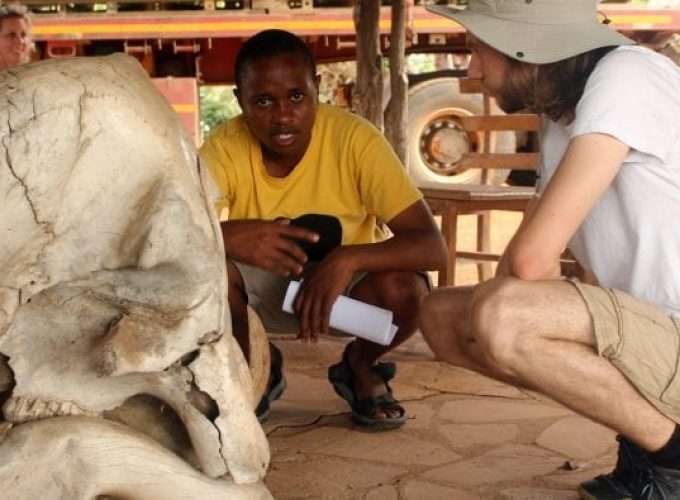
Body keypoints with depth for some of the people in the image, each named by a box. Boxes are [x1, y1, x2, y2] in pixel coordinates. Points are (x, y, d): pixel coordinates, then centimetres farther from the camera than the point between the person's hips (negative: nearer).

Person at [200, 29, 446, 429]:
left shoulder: (355, 139, -26)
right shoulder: (225, 148, -22)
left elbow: (433, 246, -31)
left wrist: (348, 259, -48)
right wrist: (230, 235, -51)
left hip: (344, 283, -1)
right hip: (264, 286, 1)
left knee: (404, 288, -33)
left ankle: (359, 368, 4)